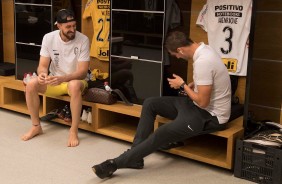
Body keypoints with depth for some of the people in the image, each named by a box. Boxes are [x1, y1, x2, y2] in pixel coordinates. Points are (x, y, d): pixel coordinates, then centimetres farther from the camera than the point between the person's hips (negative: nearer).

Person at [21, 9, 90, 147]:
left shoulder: (83, 40, -18)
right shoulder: (48, 38, -9)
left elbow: (83, 72, -20)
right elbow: (43, 65, -7)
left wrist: (62, 78, -37)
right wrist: (42, 74, -33)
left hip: (75, 80, -3)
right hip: (55, 80, 4)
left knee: (74, 86, -39)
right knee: (31, 85, -23)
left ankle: (74, 131, -25)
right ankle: (36, 126, -4)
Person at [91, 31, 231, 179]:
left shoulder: (202, 61, -29)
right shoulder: (203, 49, 3)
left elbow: (202, 102, -25)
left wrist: (182, 85, -11)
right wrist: (191, 85, 5)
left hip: (210, 115, -10)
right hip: (199, 105, 10)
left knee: (162, 134, -21)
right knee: (150, 103, 3)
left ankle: (115, 163, -10)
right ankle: (135, 156, 2)